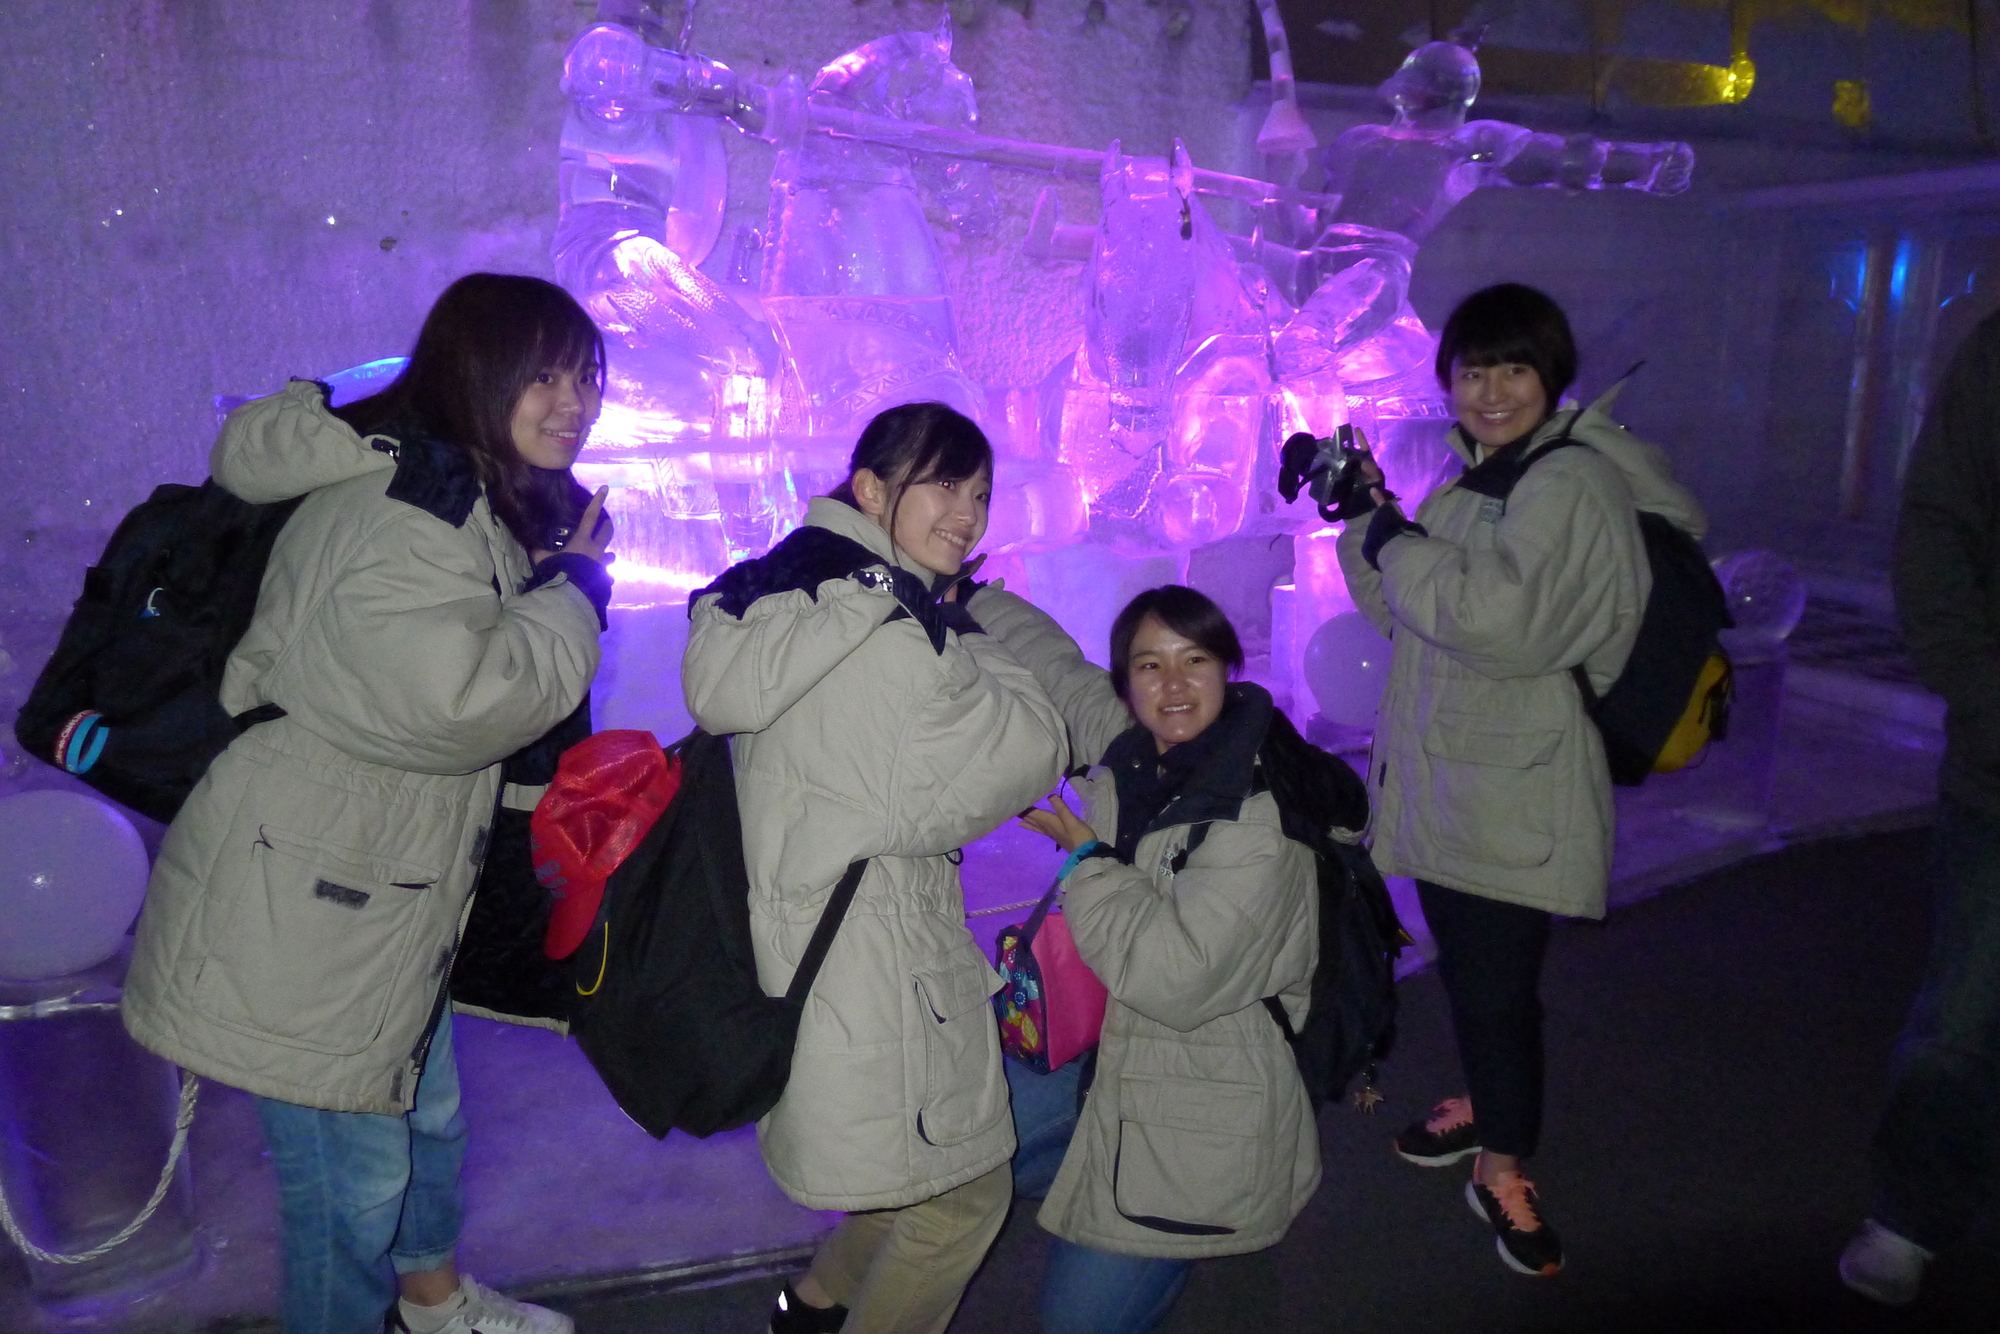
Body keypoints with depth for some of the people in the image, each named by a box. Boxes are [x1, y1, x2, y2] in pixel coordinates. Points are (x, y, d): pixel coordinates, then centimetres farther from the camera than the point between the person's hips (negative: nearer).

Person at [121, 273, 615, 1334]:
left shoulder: (486, 504, 10)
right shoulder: (400, 515, -24)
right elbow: (462, 699, -35)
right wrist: (574, 591, -21)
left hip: (382, 897, 11)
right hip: (301, 918, -11)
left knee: (429, 1114, 28)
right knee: (357, 1176, 5)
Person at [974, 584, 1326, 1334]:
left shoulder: (1261, 818, -25)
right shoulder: (1127, 751, -5)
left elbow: (1173, 977, -30)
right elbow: (1047, 657, 10)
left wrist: (1085, 855, -19)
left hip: (1196, 1116, -7)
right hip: (1105, 1053, 7)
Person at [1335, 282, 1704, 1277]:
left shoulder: (1572, 483, -16)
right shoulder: (1472, 478, 12)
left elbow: (1500, 618, -29)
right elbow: (1404, 613, 13)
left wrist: (1394, 539, -18)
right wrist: (1367, 517, -1)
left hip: (1515, 793, -8)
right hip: (1445, 774, 8)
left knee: (1499, 981, 0)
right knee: (1466, 967, 21)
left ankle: (1503, 1166, 20)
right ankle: (1485, 1102, 42)